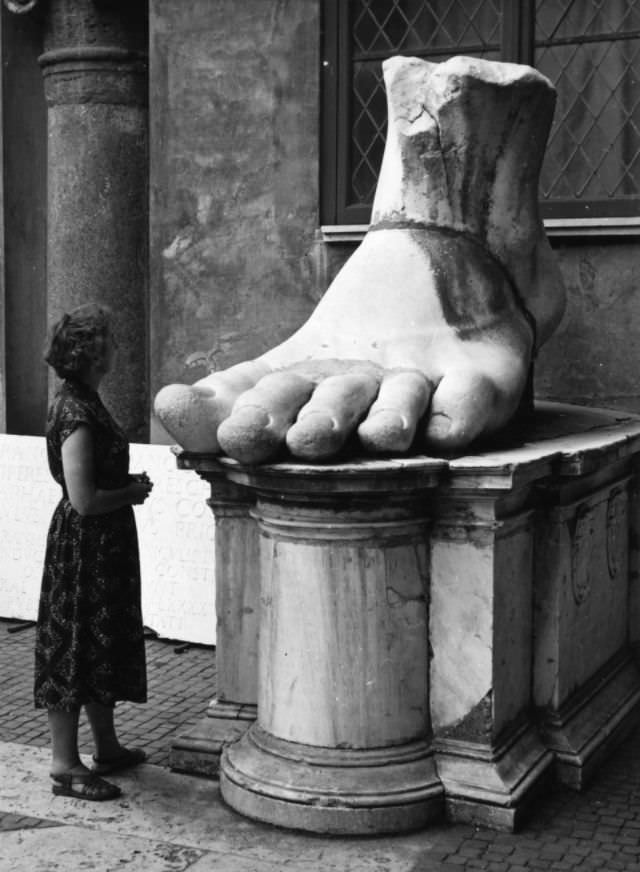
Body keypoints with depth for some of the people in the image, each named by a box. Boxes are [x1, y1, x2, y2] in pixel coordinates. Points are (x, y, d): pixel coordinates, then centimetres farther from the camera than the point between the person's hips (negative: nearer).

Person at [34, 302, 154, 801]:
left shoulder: (83, 402, 8)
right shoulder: (77, 414, -23)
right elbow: (85, 500, -27)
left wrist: (130, 483, 8)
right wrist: (133, 492, -12)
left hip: (104, 544, 10)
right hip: (83, 544, -10)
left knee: (106, 643, 19)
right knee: (73, 648, 0)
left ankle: (107, 748, 32)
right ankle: (65, 766, 11)